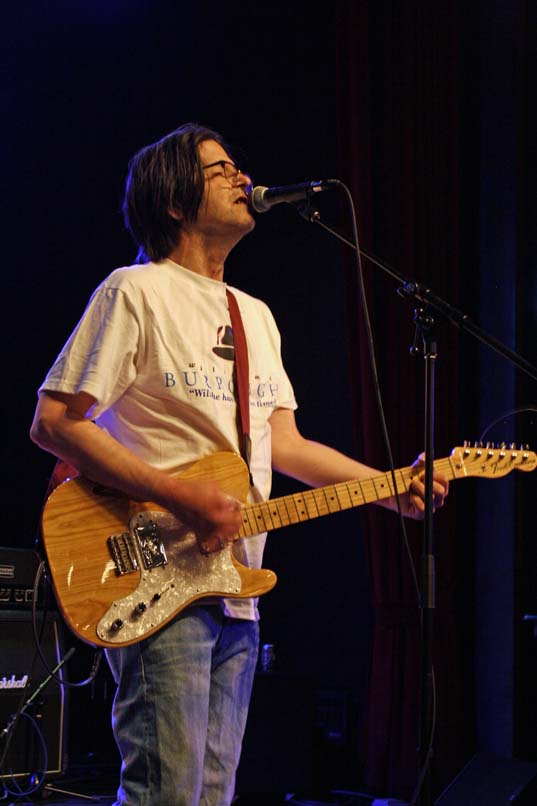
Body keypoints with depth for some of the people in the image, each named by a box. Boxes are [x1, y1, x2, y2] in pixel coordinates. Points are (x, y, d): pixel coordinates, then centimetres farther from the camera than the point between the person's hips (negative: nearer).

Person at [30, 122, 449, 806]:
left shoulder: (255, 315, 21)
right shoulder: (135, 293, -5)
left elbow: (284, 445, 20)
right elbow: (53, 423, -11)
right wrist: (179, 496, -18)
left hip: (235, 593, 8)